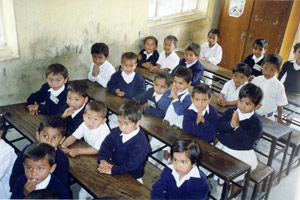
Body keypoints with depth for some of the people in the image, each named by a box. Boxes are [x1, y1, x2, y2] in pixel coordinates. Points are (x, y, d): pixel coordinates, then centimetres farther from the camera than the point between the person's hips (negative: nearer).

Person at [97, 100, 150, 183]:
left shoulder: (141, 143, -22)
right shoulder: (117, 132, -2)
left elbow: (132, 164, -25)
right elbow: (106, 145, 3)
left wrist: (113, 170, -24)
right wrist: (103, 160, -15)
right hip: (114, 166, 6)